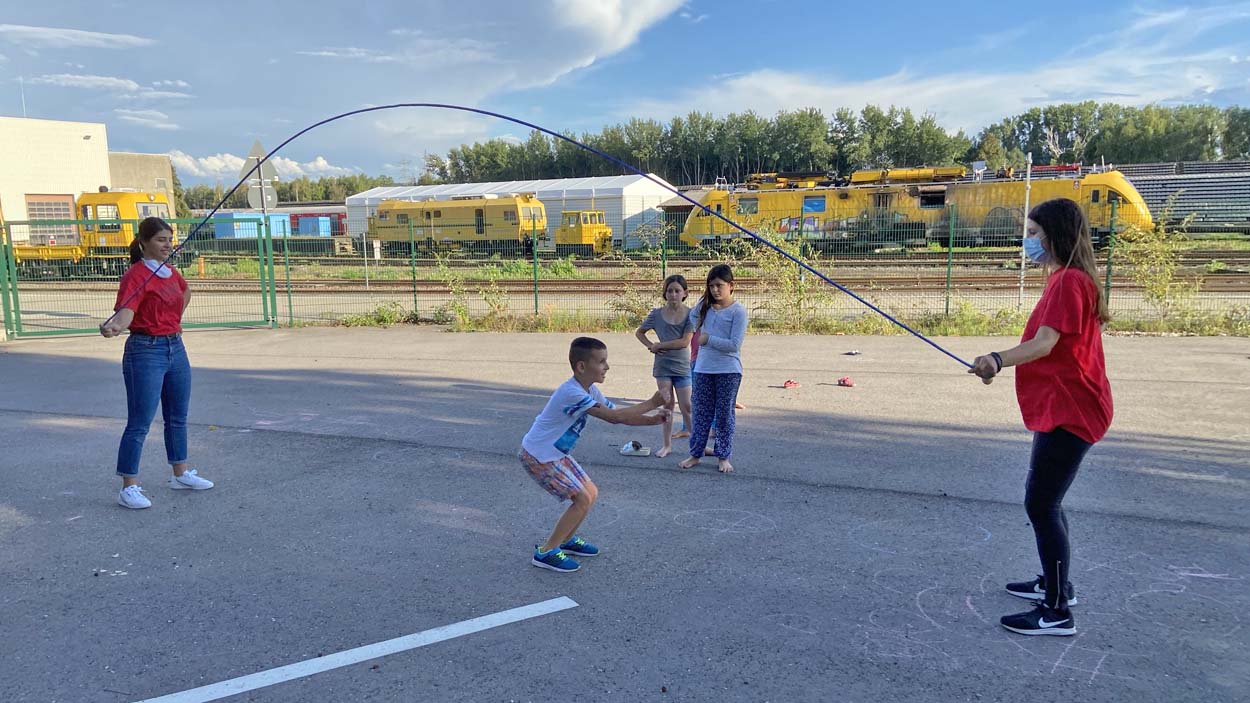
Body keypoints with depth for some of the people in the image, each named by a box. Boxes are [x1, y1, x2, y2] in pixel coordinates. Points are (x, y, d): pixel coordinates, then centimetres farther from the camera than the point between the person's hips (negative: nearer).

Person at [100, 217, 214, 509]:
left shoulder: (171, 272, 9)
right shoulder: (136, 275, -14)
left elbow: (185, 292, 31)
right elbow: (126, 310, -28)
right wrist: (114, 326, -48)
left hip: (175, 348, 8)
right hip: (146, 351, -8)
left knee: (178, 416, 17)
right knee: (139, 423, -5)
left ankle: (181, 474, 30)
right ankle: (129, 488, 4)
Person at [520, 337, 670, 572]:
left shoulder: (590, 391, 2)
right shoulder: (573, 393, -29)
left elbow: (616, 414, 1)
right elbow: (615, 416, -30)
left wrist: (652, 420, -12)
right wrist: (651, 403, -25)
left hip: (556, 453, 9)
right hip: (537, 456, -9)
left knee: (591, 493, 11)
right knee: (582, 498, -11)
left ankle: (566, 539, 28)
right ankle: (546, 552, -1)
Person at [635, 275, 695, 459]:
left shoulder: (690, 314, -7)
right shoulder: (657, 314, -1)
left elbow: (684, 341, -16)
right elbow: (639, 332, 13)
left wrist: (659, 345, -11)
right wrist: (651, 346, -4)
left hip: (681, 365, -2)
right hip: (662, 365, 2)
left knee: (687, 407, 1)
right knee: (667, 405, 7)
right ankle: (667, 445, 15)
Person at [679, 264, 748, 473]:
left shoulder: (738, 311, -10)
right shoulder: (706, 306, 7)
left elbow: (734, 345, -16)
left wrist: (708, 339, -16)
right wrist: (704, 297, 9)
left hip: (728, 371, -5)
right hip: (703, 368, 5)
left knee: (724, 415, 6)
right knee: (701, 413, 11)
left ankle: (723, 457, 18)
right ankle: (695, 454, 21)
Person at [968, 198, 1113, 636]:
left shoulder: (1069, 281, -17)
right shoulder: (1065, 279, 15)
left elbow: (1045, 343, -27)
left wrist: (998, 359, -35)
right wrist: (1001, 363, 26)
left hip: (1069, 411, -11)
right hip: (1060, 407, 11)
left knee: (1040, 504, -8)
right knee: (1044, 499, 21)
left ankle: (1057, 613, -1)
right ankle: (1055, 582, 37)